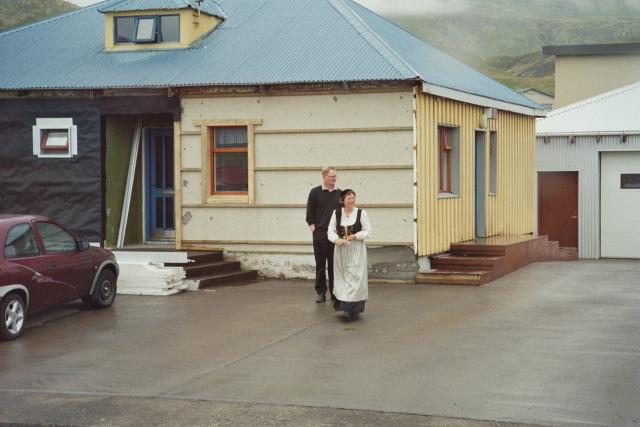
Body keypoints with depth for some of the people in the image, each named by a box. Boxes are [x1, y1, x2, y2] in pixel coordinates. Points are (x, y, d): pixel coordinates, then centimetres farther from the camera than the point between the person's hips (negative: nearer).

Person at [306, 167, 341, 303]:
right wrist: (314, 229, -6)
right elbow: (309, 215, 1)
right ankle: (320, 293, 8)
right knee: (320, 264, 2)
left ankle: (334, 292, 12)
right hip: (320, 234, -2)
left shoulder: (339, 193, 9)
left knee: (334, 264, 5)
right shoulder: (315, 192, 1)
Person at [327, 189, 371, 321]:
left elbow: (368, 230, -2)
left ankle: (354, 308, -5)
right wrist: (336, 239, -20)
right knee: (342, 277, 9)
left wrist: (356, 236, -17)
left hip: (356, 250, -2)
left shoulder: (361, 213, -4)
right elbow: (331, 231, 0)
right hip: (341, 249, 3)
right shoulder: (336, 213, 2)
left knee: (355, 277, -7)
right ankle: (343, 304, 21)